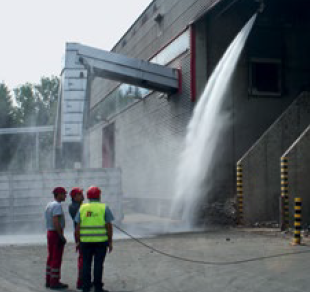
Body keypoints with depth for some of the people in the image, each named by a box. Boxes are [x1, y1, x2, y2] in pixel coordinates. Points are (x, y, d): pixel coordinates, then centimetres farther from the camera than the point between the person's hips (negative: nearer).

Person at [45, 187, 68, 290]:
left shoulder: (49, 205, 12)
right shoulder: (57, 205, -18)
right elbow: (56, 222, -26)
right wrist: (62, 237, -22)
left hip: (50, 233, 9)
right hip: (57, 234, -9)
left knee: (51, 258, 13)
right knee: (57, 259, -4)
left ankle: (49, 281, 18)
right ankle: (54, 282, 0)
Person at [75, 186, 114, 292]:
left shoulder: (82, 208, 4)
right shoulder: (104, 208, -2)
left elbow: (77, 227, 1)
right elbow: (109, 226, -6)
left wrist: (78, 241, 9)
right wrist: (110, 242, 0)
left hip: (85, 241, 2)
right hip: (101, 240, -2)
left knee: (86, 264, 8)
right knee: (98, 264, 2)